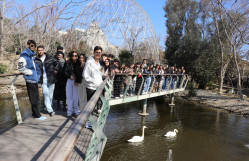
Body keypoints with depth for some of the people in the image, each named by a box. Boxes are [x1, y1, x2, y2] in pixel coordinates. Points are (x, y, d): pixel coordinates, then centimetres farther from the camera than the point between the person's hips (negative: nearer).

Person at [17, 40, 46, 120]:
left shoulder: (32, 55, 17)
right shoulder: (24, 55, -9)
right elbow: (20, 67, -18)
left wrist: (38, 74, 17)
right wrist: (30, 72, -12)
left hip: (35, 79, 9)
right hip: (30, 80, -9)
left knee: (36, 98, 14)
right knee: (33, 98, -2)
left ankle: (35, 113, 25)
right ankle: (37, 115, 6)